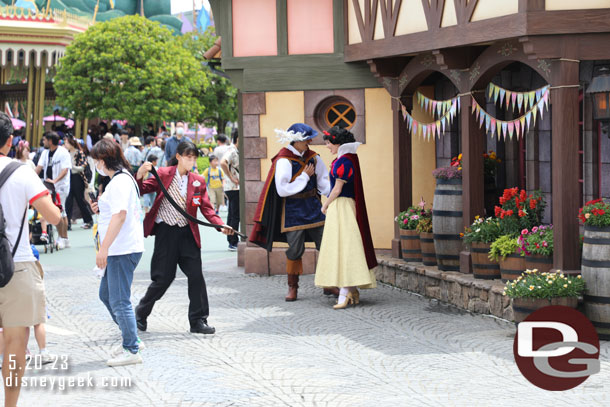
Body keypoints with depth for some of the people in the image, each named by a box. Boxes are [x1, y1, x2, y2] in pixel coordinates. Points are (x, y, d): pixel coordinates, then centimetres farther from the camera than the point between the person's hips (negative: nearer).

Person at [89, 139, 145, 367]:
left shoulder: (119, 181, -15)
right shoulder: (123, 179, 18)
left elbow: (120, 214, -24)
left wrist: (104, 248, -26)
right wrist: (100, 209, 11)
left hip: (123, 250, -11)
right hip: (119, 250, 11)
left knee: (119, 301, -6)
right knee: (106, 294, 19)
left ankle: (131, 350, 1)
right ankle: (130, 340, 26)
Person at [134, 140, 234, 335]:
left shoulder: (198, 181, 5)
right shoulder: (164, 174, -3)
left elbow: (206, 208, 4)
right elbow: (142, 189, -3)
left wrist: (221, 225, -11)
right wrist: (140, 174, -23)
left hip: (188, 233, 3)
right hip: (166, 231, -3)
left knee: (196, 276, -2)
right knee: (163, 277, 0)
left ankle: (198, 320, 8)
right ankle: (141, 313, 21)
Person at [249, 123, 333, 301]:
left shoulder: (312, 157, 5)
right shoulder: (284, 161, -13)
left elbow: (323, 181, 12)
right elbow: (282, 190, -18)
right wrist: (305, 177, -13)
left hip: (313, 207, 5)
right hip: (293, 210, -5)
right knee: (295, 249, -2)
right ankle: (292, 288, 13)